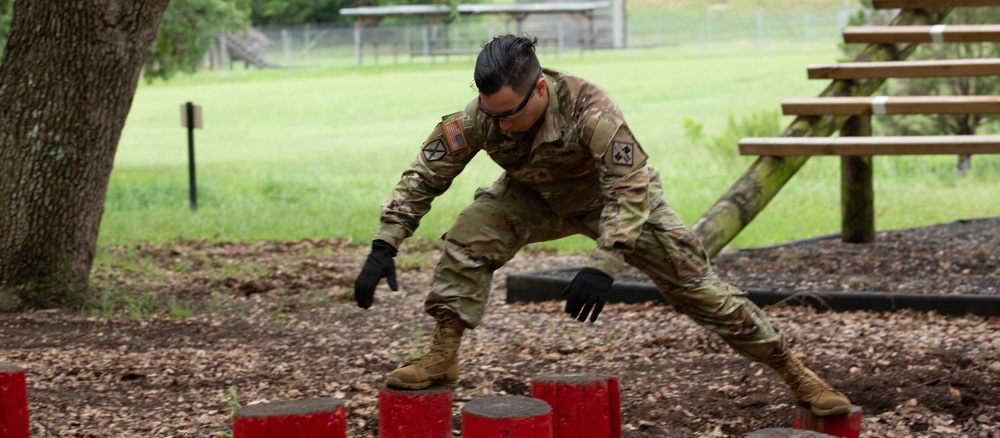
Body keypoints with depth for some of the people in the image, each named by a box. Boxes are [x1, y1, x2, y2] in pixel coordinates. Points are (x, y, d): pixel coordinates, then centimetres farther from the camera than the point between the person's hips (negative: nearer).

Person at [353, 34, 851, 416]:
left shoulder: (589, 110, -41)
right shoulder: (479, 117, -30)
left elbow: (632, 190, -40)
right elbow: (423, 176, -21)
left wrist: (602, 265, -52)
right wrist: (383, 247, -30)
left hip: (613, 195, -3)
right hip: (536, 197, 3)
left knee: (693, 279, -8)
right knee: (469, 235, -23)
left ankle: (794, 372, 3)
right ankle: (442, 357, -12)